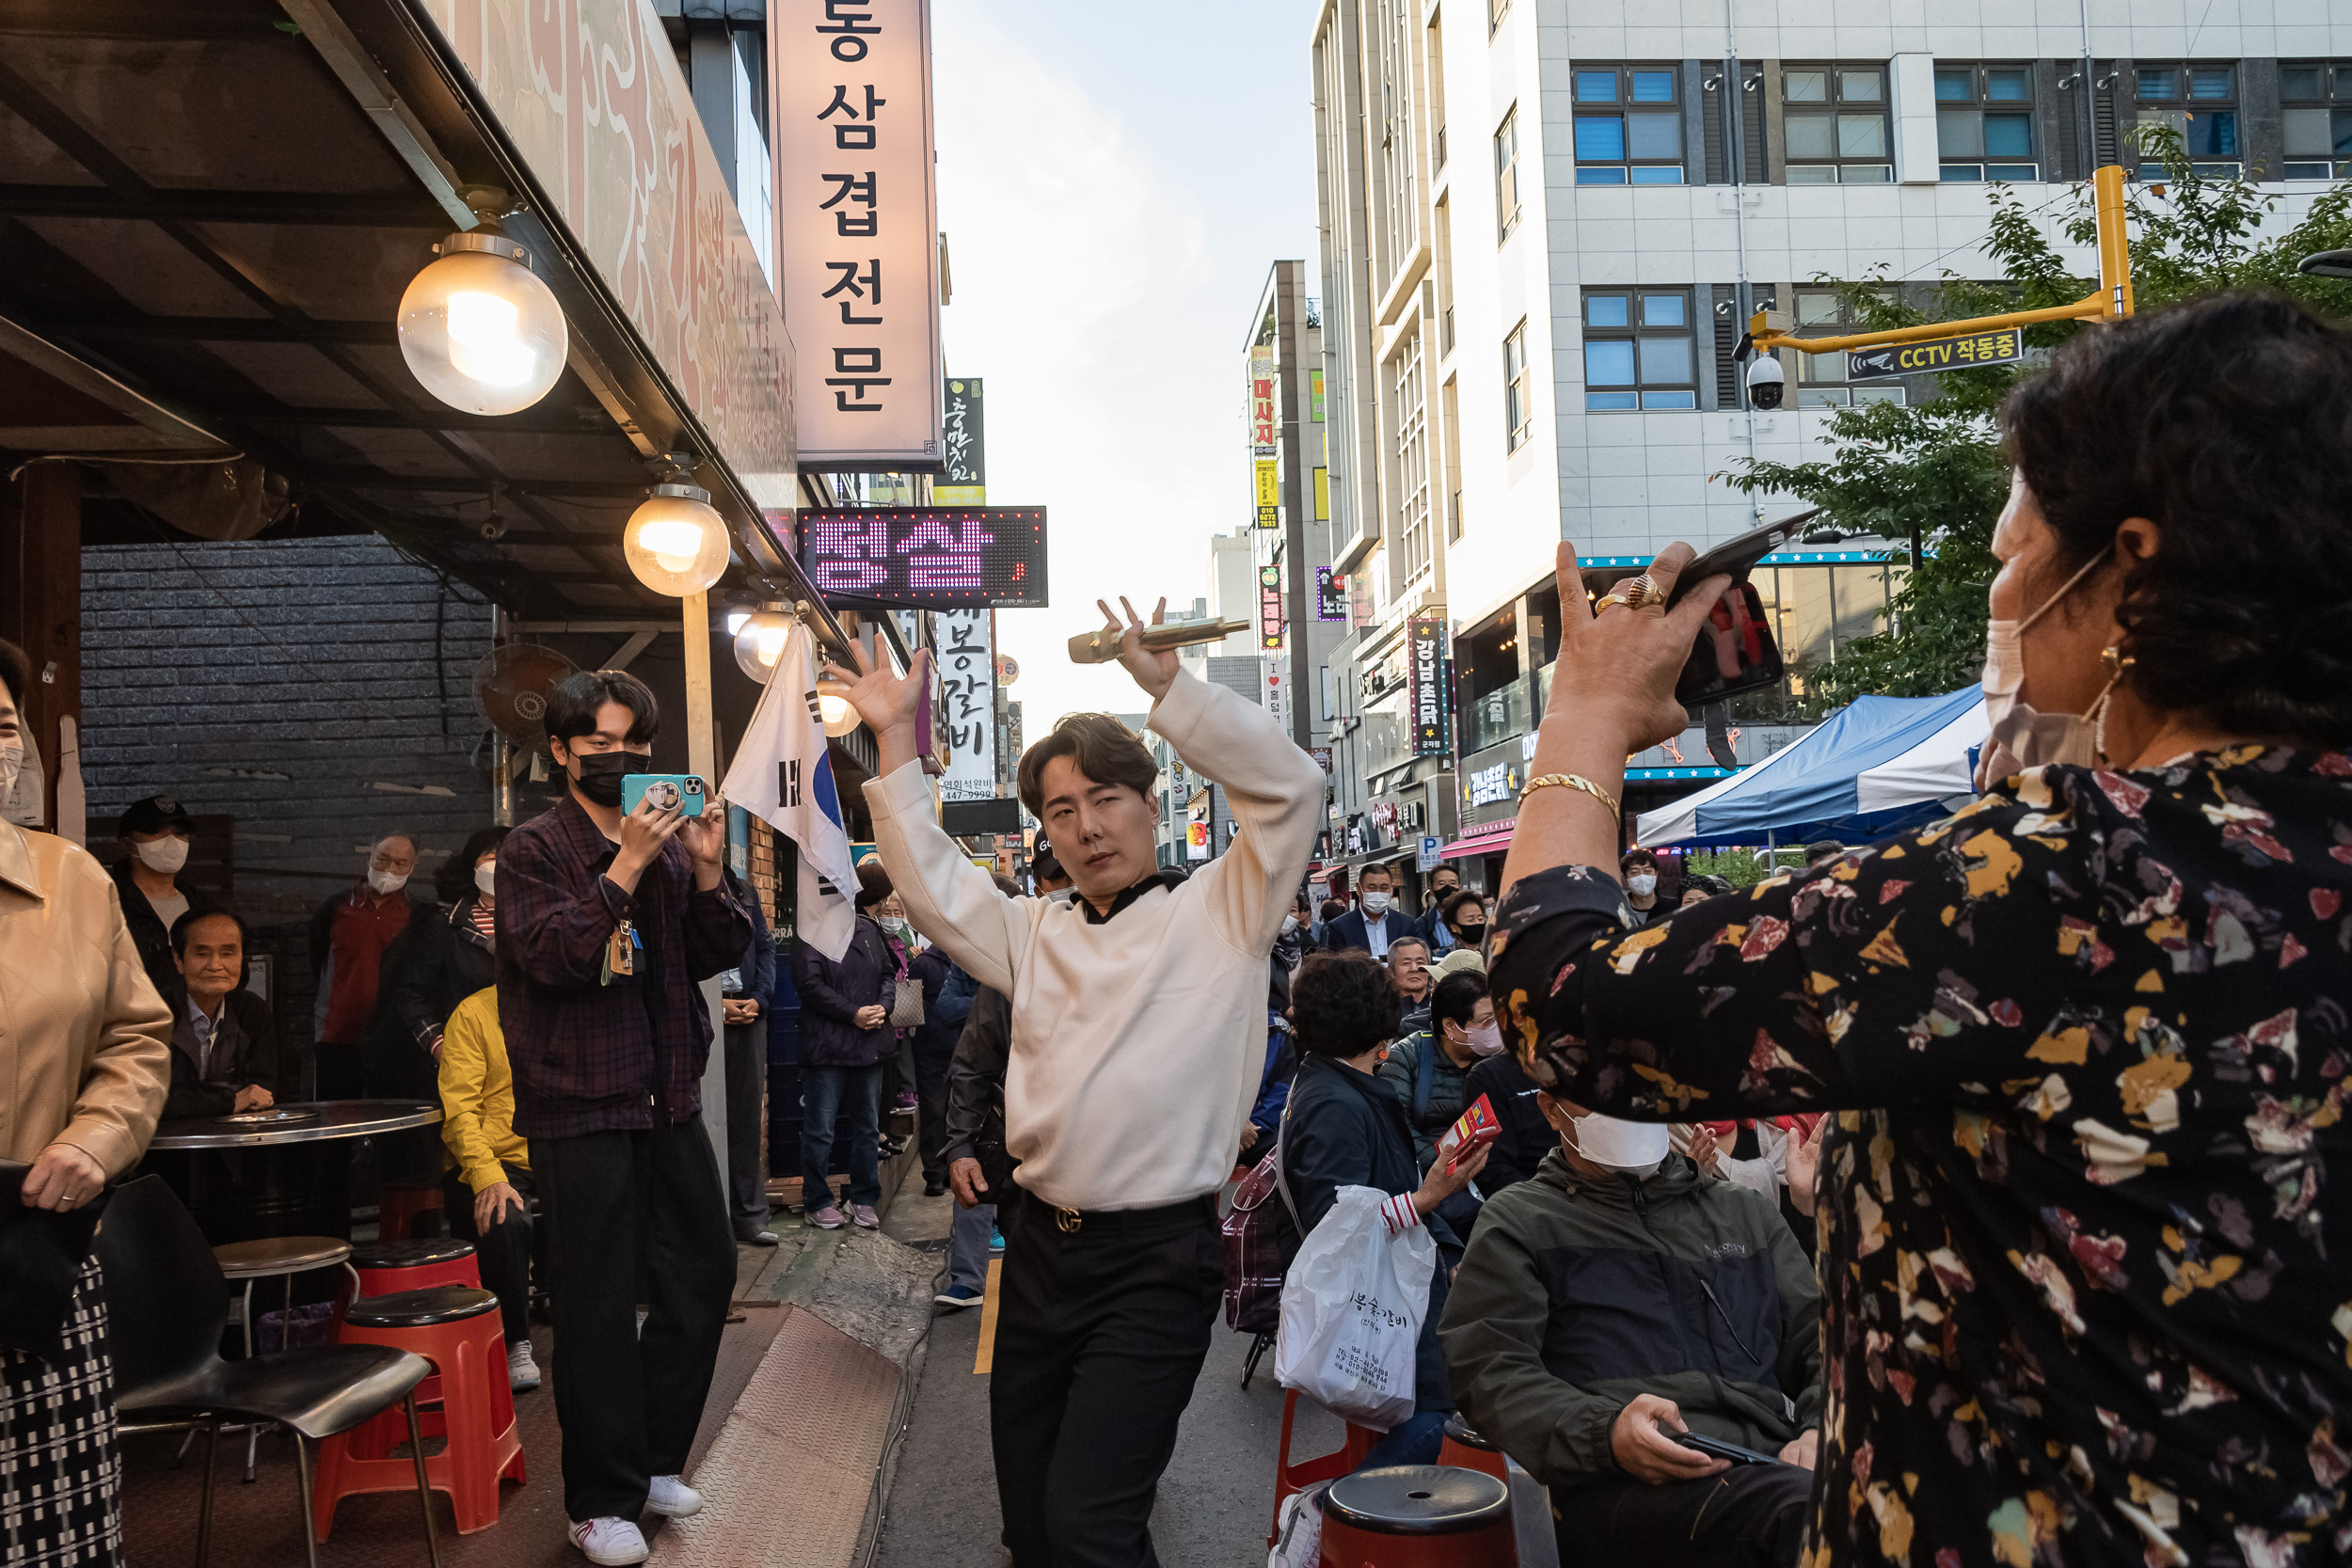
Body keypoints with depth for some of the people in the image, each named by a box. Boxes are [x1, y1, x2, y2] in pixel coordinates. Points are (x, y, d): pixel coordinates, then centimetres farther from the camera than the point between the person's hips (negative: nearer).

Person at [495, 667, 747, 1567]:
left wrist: (706, 869, -7)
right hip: (582, 1108, -6)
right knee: (599, 1306, -1)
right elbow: (552, 956, -18)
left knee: (702, 1274, 12)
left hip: (668, 1098, 6)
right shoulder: (535, 849, -5)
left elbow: (715, 955, 9)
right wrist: (627, 867, -23)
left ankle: (653, 1459, 29)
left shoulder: (666, 842, 12)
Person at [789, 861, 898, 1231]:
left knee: (868, 1126, 12)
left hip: (870, 1044, 7)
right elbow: (810, 983, -16)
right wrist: (853, 1013, -16)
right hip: (828, 1045, -7)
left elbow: (888, 973, 17)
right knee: (820, 1128, 1)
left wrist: (883, 1006, -3)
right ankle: (817, 1203, 12)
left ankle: (864, 1200, 22)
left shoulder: (871, 929, 13)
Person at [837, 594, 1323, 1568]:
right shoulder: (1036, 933, 16)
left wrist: (1165, 684, -14)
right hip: (1040, 1248, 6)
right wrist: (897, 739, 8)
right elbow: (930, 883, 14)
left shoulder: (1218, 913, 1)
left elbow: (1290, 787, -10)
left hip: (1156, 1262, -6)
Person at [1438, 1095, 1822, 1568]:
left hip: (1773, 1456, 5)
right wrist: (1605, 1434, -16)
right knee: (1798, 1505, -38)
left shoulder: (1743, 1211, 30)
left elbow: (1821, 1337, 24)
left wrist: (1821, 1431, 0)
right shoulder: (1517, 1221, 16)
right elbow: (1489, 1371, 3)